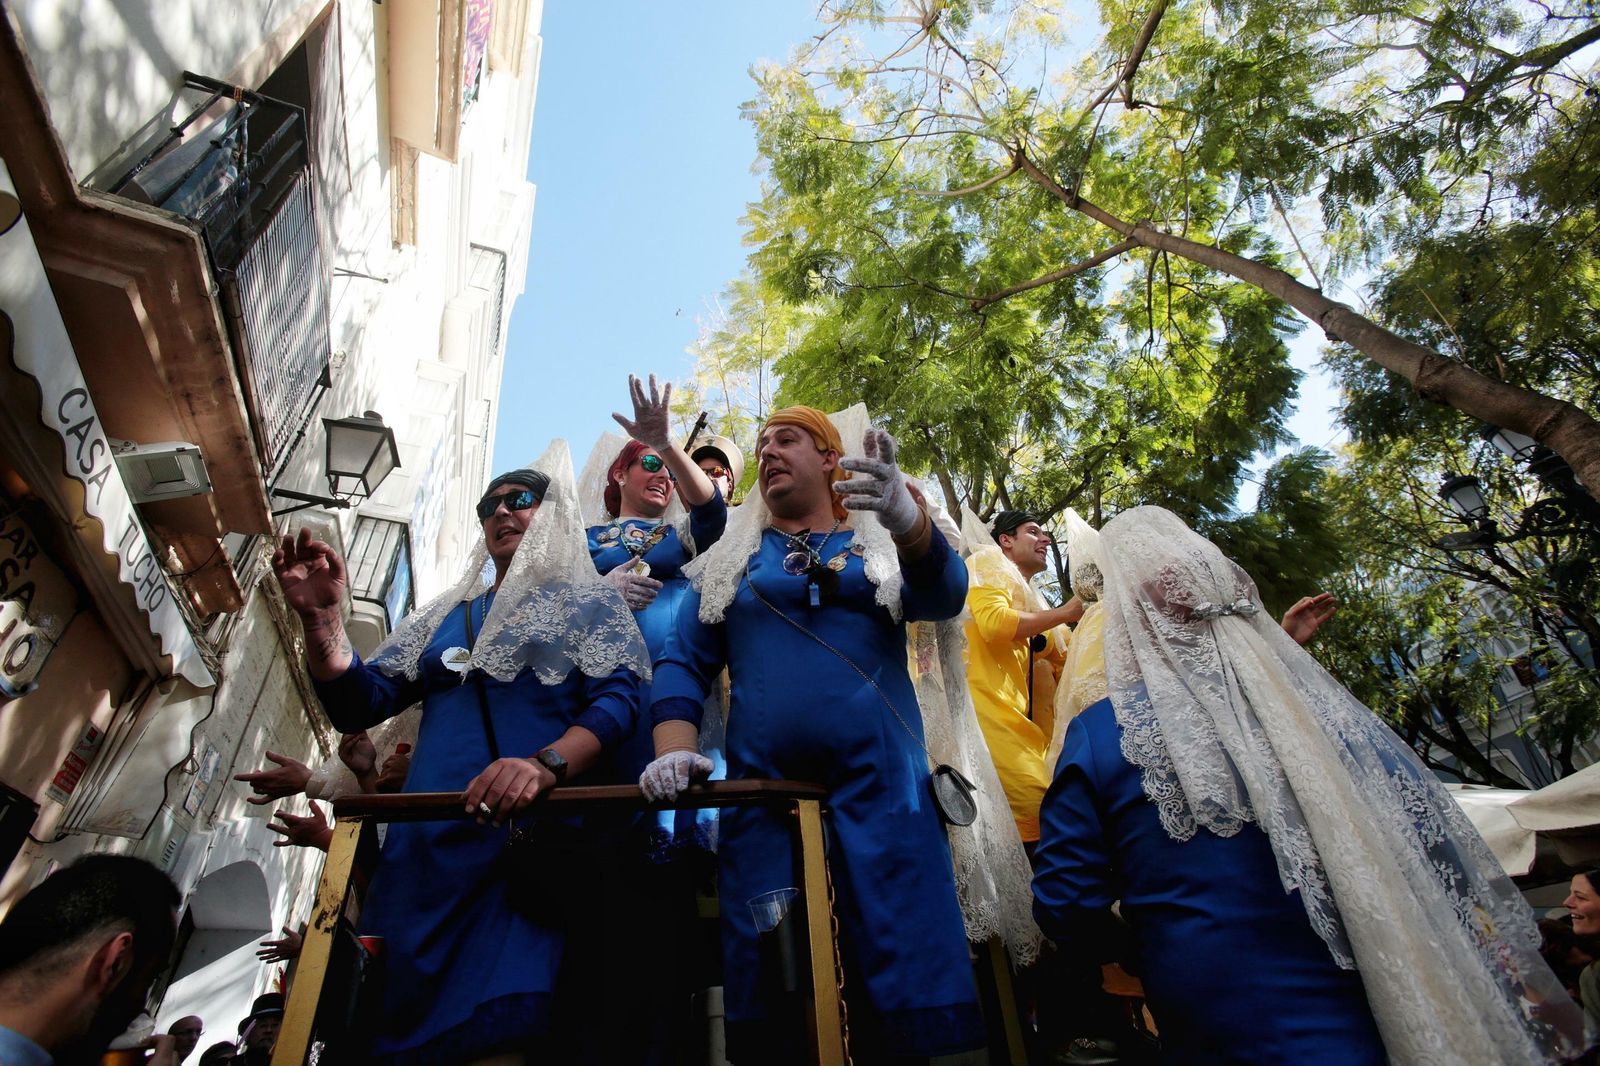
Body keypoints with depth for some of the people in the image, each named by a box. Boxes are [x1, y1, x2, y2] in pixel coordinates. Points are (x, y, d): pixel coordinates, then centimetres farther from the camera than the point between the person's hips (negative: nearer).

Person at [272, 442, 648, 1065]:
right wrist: (320, 617, 3)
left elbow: (617, 701, -6)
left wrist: (544, 764, -25)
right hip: (427, 845, 5)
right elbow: (358, 705, 18)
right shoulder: (445, 617, 24)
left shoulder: (589, 604, 10)